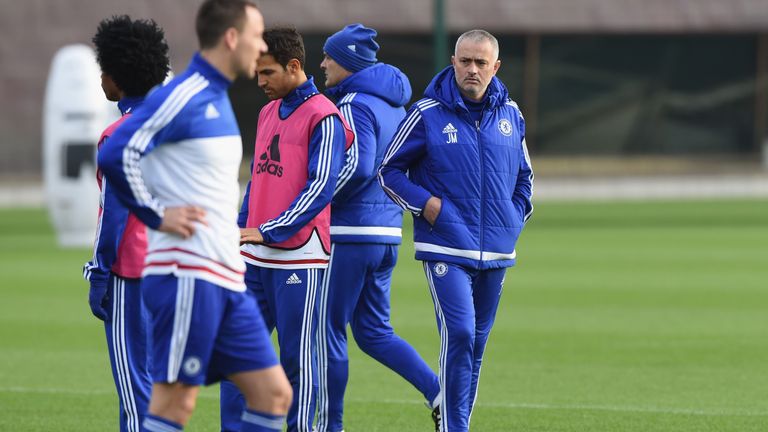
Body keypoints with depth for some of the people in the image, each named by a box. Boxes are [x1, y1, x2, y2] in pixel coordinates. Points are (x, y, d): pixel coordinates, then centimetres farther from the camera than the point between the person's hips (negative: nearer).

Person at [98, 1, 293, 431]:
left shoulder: (217, 99, 18)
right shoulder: (181, 97, -12)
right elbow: (116, 155, -22)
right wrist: (157, 215, -15)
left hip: (226, 279, 9)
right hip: (188, 275, -9)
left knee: (274, 395, 6)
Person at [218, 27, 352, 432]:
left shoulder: (323, 118, -9)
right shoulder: (268, 113, 15)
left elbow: (320, 188, -16)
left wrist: (268, 231, -19)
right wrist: (241, 232, 17)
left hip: (299, 258, -7)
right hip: (256, 258, 7)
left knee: (298, 359, -1)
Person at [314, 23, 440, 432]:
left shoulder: (355, 104, -14)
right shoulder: (393, 104, 15)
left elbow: (358, 167, -25)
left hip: (349, 235, -9)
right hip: (387, 233, 9)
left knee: (328, 330, 2)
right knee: (374, 332, 14)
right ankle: (440, 392, 0)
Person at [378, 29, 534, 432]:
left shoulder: (510, 114, 8)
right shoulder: (428, 113, -5)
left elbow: (524, 174, 24)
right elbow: (389, 171, 2)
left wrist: (516, 217, 11)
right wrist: (425, 203, -11)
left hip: (495, 250, 5)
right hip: (446, 249, -5)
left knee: (477, 341, 10)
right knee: (459, 334, -18)